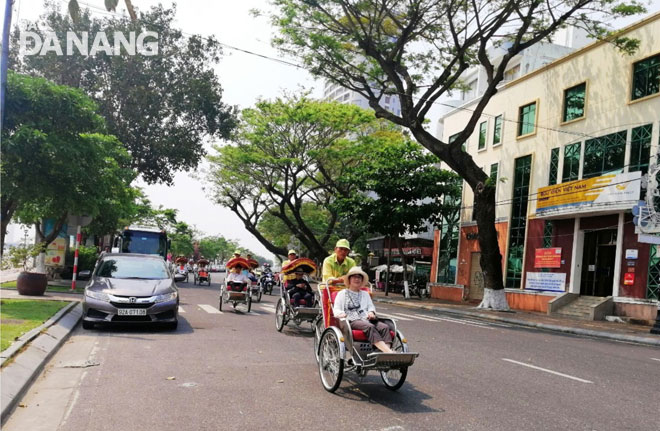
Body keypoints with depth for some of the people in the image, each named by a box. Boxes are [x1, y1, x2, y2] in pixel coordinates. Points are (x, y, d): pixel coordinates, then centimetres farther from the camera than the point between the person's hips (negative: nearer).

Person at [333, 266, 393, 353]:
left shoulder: (365, 294, 34)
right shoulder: (342, 293, 20)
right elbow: (336, 310, 11)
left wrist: (371, 312, 2)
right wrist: (341, 314, -13)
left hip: (367, 319, 5)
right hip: (352, 321, -5)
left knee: (384, 327, -28)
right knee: (370, 327, -36)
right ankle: (389, 352, -49)